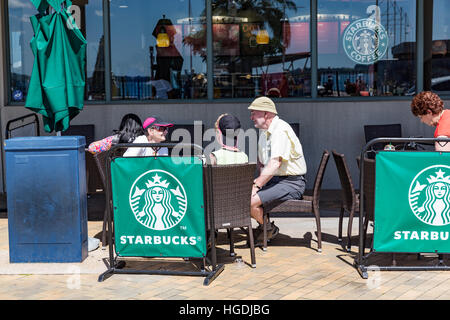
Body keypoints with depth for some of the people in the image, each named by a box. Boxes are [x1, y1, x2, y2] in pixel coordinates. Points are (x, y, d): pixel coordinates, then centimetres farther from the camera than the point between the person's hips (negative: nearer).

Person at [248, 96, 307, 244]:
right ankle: (262, 226, 15)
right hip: (275, 180, 9)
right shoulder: (264, 131, 13)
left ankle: (269, 229, 5)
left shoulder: (281, 130, -19)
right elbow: (261, 161, 25)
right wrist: (259, 180, 10)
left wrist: (256, 185, -29)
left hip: (291, 183, -9)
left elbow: (275, 164, -29)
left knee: (250, 202, -23)